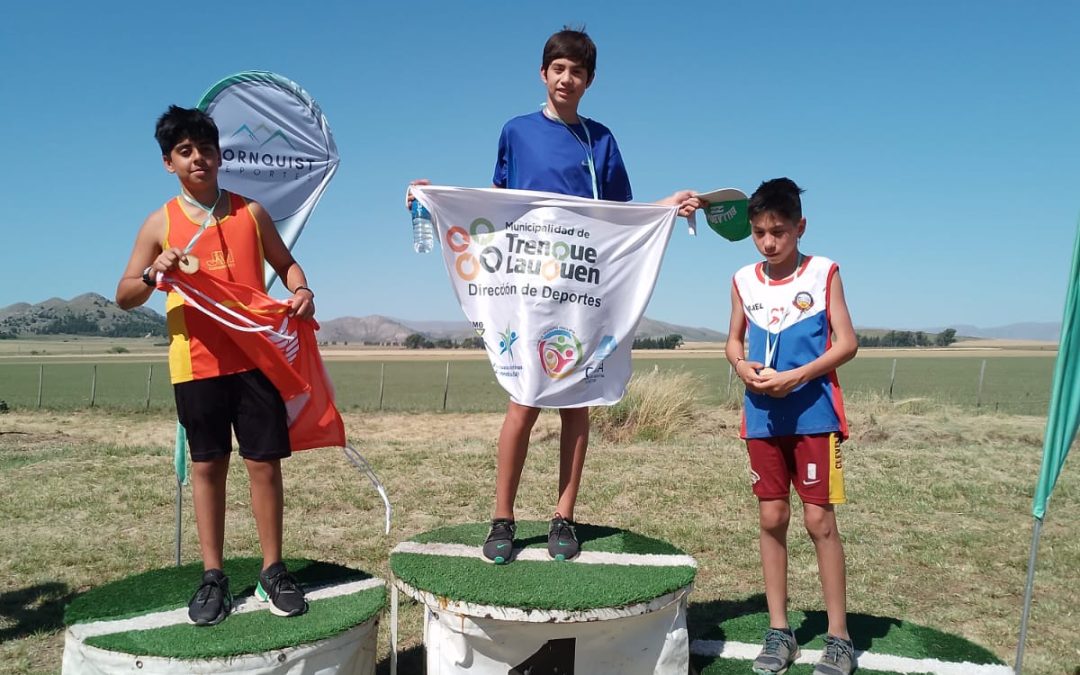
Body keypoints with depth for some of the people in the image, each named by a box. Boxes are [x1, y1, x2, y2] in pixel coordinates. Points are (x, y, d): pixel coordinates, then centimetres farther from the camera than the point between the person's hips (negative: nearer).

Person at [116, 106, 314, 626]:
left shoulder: (251, 212, 7)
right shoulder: (160, 223, 4)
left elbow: (284, 262, 17)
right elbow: (124, 297, 5)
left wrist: (301, 290, -6)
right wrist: (154, 274, -17)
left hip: (257, 356, 0)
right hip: (196, 362, 0)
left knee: (264, 461, 2)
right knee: (207, 465, 7)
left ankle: (272, 571, 14)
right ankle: (213, 577, 17)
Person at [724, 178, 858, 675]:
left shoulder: (823, 273, -4)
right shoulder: (744, 280, 6)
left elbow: (847, 343, -5)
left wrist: (797, 376, -18)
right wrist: (743, 367, -8)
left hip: (814, 415, -3)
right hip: (762, 418, 4)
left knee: (819, 520, -1)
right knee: (771, 519, 8)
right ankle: (779, 632, 20)